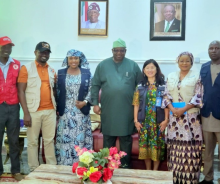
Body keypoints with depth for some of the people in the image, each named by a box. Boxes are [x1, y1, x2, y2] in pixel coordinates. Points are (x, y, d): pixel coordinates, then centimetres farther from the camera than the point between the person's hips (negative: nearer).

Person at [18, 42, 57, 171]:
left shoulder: (52, 70, 13)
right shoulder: (27, 68, -1)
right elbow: (21, 91, -6)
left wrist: (56, 109, 10)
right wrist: (26, 113, -13)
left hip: (50, 111, 4)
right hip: (34, 111, -4)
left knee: (50, 140, 8)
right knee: (33, 141, 3)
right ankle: (34, 170, 13)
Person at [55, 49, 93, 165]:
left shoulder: (86, 73, 3)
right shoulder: (61, 73, 5)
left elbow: (91, 90, 2)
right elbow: (57, 92, 7)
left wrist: (85, 102, -13)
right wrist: (57, 109, 3)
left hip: (81, 112, 0)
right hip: (65, 112, 1)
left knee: (80, 139, 3)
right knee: (65, 138, 3)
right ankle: (64, 164, 13)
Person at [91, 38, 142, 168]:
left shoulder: (133, 66, 3)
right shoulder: (103, 65, 4)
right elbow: (95, 85, 4)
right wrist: (95, 103, -2)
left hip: (127, 111, 0)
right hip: (108, 110, 1)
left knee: (126, 140, 9)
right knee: (108, 140, 11)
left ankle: (126, 166, 22)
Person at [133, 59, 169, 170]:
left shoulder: (163, 86, 1)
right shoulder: (140, 86, 6)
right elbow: (136, 104, 5)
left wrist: (166, 120, -8)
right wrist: (136, 120, 0)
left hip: (158, 121, -1)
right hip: (144, 121, 2)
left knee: (157, 145, 3)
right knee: (144, 144, 5)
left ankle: (155, 170, 17)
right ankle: (148, 170, 20)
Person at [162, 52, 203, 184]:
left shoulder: (196, 76, 2)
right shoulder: (171, 77, 12)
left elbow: (198, 97, -5)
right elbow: (166, 95, 8)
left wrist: (183, 109, -14)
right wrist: (172, 109, -9)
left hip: (191, 116, -3)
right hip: (174, 116, 3)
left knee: (190, 146, -3)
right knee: (175, 146, 4)